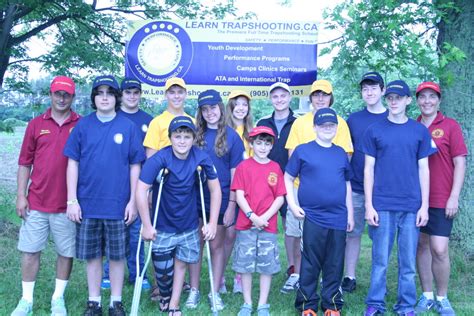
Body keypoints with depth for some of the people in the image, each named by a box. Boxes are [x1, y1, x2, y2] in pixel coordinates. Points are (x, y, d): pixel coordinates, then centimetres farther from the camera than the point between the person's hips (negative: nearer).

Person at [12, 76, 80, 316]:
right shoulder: (36, 124, 5)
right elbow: (25, 163, 7)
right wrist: (21, 196, 1)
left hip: (67, 204, -1)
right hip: (36, 202, 2)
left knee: (66, 252, 8)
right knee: (30, 250, 7)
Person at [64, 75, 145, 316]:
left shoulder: (128, 127, 0)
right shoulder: (82, 126, 3)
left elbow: (135, 166, 2)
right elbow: (73, 163, 3)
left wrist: (133, 201, -3)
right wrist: (72, 200, -3)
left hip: (118, 205, -1)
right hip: (87, 204, 1)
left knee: (117, 255, 7)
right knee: (92, 255, 9)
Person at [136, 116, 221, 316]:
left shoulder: (201, 159, -12)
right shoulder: (159, 159, -20)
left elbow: (215, 189, -4)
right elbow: (141, 190, -21)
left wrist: (212, 223, -8)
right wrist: (147, 225, -20)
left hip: (189, 225, 2)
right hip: (163, 226, -2)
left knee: (181, 263, 11)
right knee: (163, 268, 5)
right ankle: (164, 295, 37)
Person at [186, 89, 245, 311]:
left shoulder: (231, 136, -3)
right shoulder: (195, 134, 3)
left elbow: (235, 174, -4)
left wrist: (231, 205, -8)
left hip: (220, 199, -2)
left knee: (217, 245, 9)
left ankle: (215, 293, 20)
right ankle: (194, 290, 21)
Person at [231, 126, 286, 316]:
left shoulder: (275, 168, 3)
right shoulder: (243, 166, 0)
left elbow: (280, 198, 1)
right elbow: (239, 195, -3)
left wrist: (265, 217, -10)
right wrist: (252, 216, -14)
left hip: (268, 225, 1)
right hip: (246, 224, -1)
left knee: (267, 266, 6)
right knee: (245, 265, 6)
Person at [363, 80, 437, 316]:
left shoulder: (420, 131, 6)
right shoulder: (374, 130, 3)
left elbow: (423, 169, 7)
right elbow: (369, 169, 3)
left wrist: (424, 205, 2)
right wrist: (369, 205, -3)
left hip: (411, 206, 1)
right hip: (382, 205, -1)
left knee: (408, 261, 7)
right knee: (380, 260, 4)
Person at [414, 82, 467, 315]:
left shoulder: (450, 126, -1)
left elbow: (460, 163, -2)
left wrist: (454, 197, -9)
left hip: (441, 200, -3)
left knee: (439, 250, -6)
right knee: (421, 245, 8)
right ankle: (426, 296, 22)